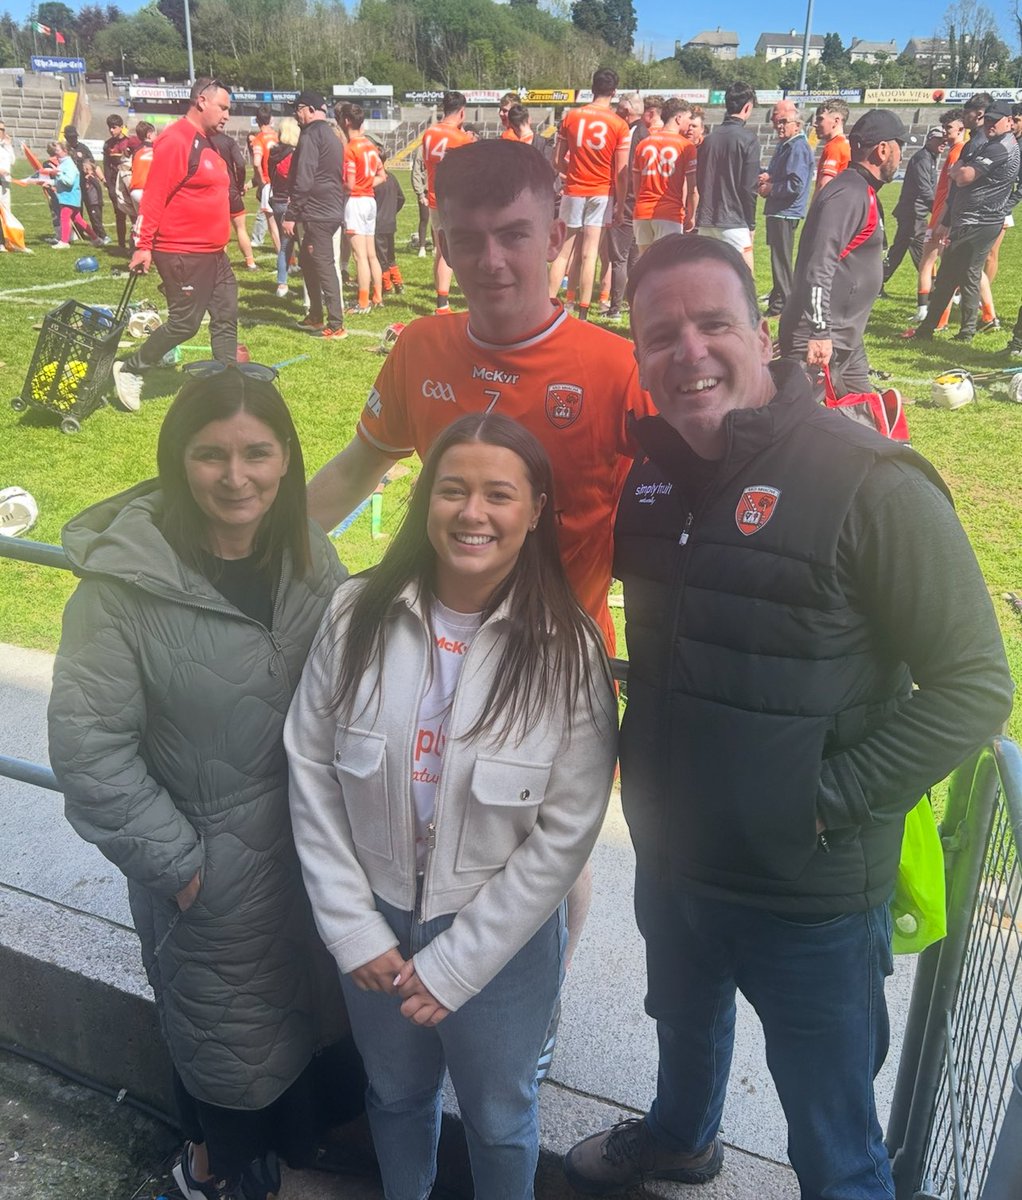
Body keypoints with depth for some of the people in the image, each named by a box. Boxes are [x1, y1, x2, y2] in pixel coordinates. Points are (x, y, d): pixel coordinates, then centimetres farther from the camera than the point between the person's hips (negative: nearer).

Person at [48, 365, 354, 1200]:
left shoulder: (308, 558, -6)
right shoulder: (125, 577, -21)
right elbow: (87, 742, -18)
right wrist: (171, 857, -15)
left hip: (307, 847, 5)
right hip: (208, 869, -4)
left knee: (301, 1005, 24)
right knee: (227, 1032, 18)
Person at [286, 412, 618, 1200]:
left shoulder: (567, 650, -18)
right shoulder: (360, 616, -12)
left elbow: (567, 833, -16)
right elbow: (313, 773, -7)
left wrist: (452, 964, -14)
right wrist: (354, 928, -9)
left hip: (502, 936, -2)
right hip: (375, 920, 3)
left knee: (498, 1117, 22)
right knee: (395, 1095, 28)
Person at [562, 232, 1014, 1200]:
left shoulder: (869, 483, -22)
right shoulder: (653, 471, -1)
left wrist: (830, 800, -20)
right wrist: (646, 751, 4)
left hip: (813, 893, -6)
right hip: (670, 858, 6)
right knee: (684, 1022, 33)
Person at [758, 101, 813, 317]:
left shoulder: (798, 147, -15)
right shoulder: (785, 145, 16)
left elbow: (796, 185, -24)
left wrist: (770, 189, -13)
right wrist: (768, 177, 4)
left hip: (786, 213, -10)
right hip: (777, 211, 10)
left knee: (781, 257, -7)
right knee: (778, 256, 17)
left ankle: (781, 305, -3)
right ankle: (777, 298, 27)